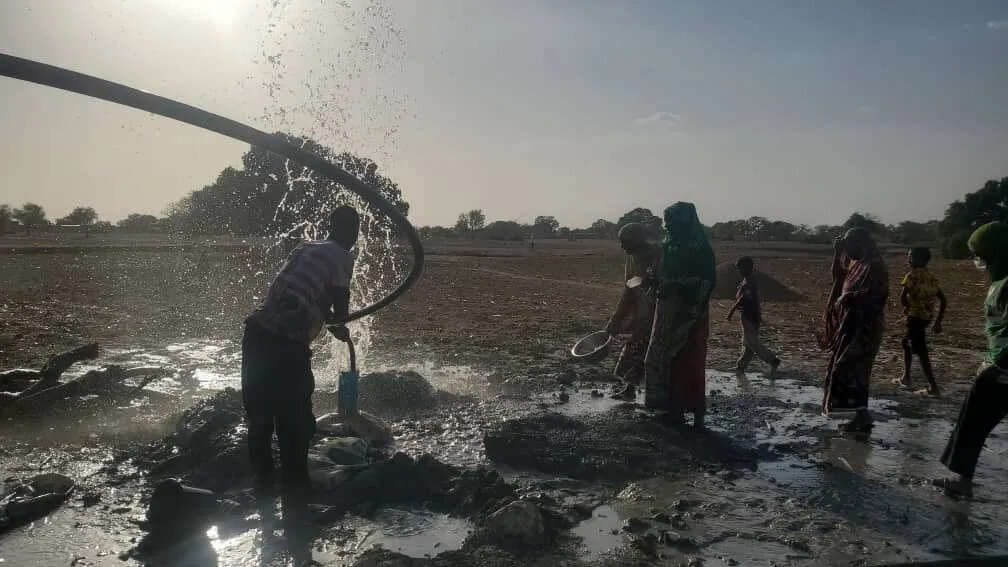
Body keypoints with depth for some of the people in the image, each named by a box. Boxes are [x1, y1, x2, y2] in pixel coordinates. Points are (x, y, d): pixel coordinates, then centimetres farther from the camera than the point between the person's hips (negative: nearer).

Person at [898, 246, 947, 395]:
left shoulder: (912, 275, -12)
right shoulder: (931, 277, 11)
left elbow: (903, 295, -25)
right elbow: (943, 300, 12)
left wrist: (906, 308, -3)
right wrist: (938, 321, 15)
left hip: (915, 316, -8)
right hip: (927, 317, 9)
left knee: (921, 351, -5)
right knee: (906, 343, 25)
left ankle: (933, 387, -6)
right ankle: (906, 377, 29)